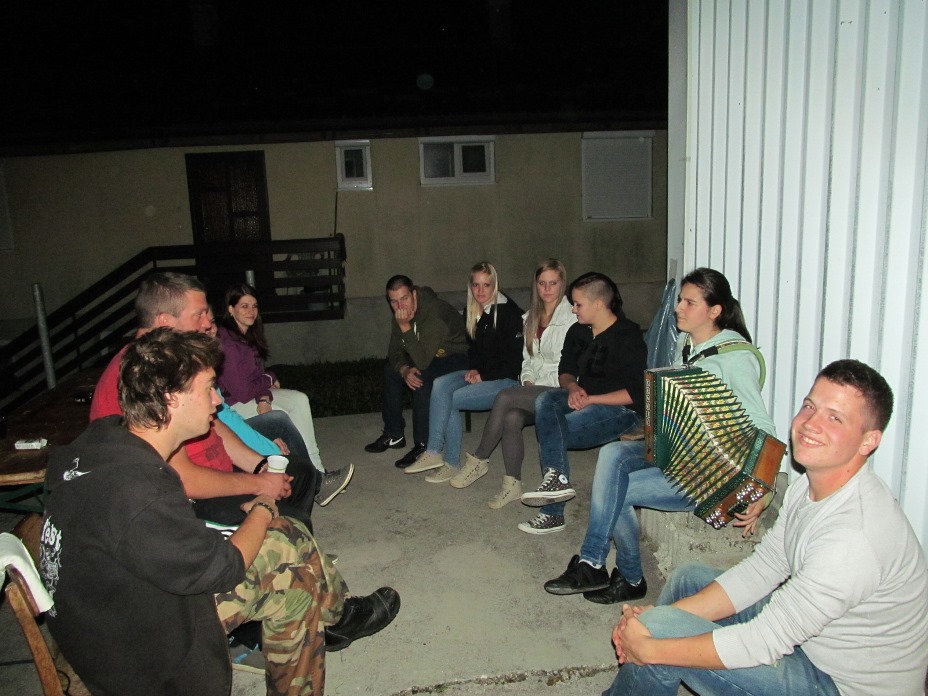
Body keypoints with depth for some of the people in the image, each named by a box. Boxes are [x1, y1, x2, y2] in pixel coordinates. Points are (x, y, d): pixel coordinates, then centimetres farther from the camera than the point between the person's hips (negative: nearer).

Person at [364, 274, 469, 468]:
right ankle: (394, 435, 14)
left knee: (423, 375, -33)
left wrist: (406, 327, -40)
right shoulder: (401, 314, -5)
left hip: (457, 356, -9)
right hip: (432, 355, 9)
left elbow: (422, 361, -37)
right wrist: (404, 370, -22)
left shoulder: (435, 313, -32)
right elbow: (394, 351, -1)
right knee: (390, 369, 2)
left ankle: (423, 445, -23)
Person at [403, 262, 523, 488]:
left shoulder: (508, 312, -13)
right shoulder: (473, 313, 10)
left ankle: (452, 464, -10)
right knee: (440, 384, -19)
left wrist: (484, 375, -14)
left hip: (507, 380, -7)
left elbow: (515, 361, -14)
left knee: (449, 399, -21)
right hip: (480, 374, 7)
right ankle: (435, 453, -20)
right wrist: (474, 369, 0)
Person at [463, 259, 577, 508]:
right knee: (512, 417, -25)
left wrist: (537, 386, -13)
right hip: (533, 390, 6)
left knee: (505, 397, -25)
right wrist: (527, 382, 1)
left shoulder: (572, 319, -7)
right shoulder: (530, 317, 17)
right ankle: (512, 485, -16)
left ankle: (479, 458, -7)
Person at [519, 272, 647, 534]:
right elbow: (565, 371, 18)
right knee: (545, 400, -25)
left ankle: (553, 513, -16)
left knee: (552, 432, -25)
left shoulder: (628, 337, -13)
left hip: (621, 408, -7)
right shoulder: (578, 332, 9)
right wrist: (573, 387, -6)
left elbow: (636, 393, -16)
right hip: (583, 399, 7)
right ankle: (556, 476, -34)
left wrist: (591, 400, -20)